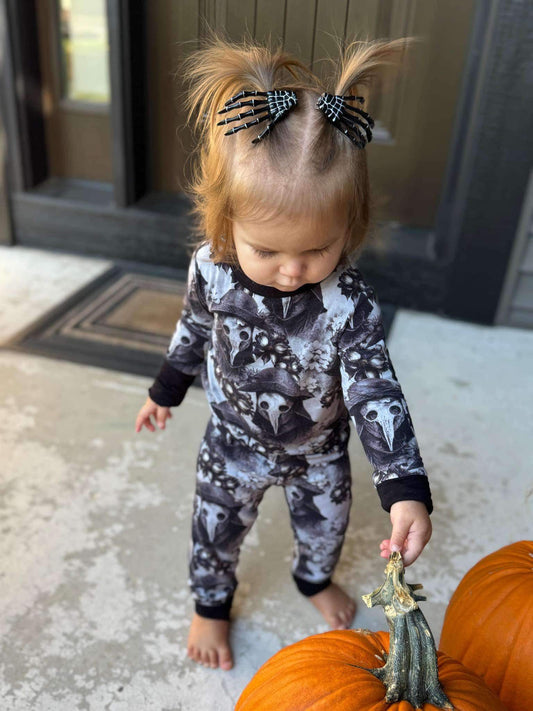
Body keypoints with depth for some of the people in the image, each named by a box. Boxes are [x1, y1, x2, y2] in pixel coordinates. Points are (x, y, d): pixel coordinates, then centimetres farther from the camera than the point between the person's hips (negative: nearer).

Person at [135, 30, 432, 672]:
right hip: (236, 446, 1)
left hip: (319, 451, 0)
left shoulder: (349, 301, -31)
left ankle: (315, 579, 61)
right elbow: (194, 332, -3)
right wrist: (165, 392, 12)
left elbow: (375, 394, -28)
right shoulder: (211, 269, -23)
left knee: (324, 524, 25)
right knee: (216, 530, 20)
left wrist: (406, 490, -36)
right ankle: (211, 603, 53)